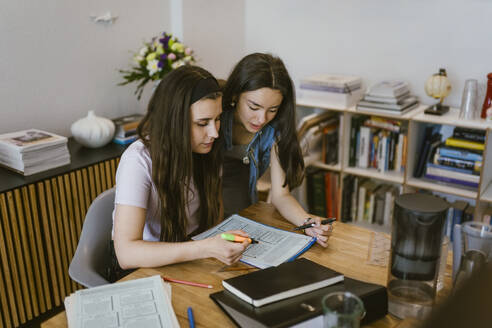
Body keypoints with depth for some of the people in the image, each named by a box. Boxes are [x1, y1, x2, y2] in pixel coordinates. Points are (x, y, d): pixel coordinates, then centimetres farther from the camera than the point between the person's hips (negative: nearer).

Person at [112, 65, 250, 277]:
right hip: (141, 269, -5)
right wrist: (206, 248, -41)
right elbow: (126, 253, -32)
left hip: (191, 259, 6)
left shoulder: (204, 149, -5)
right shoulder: (139, 160, -25)